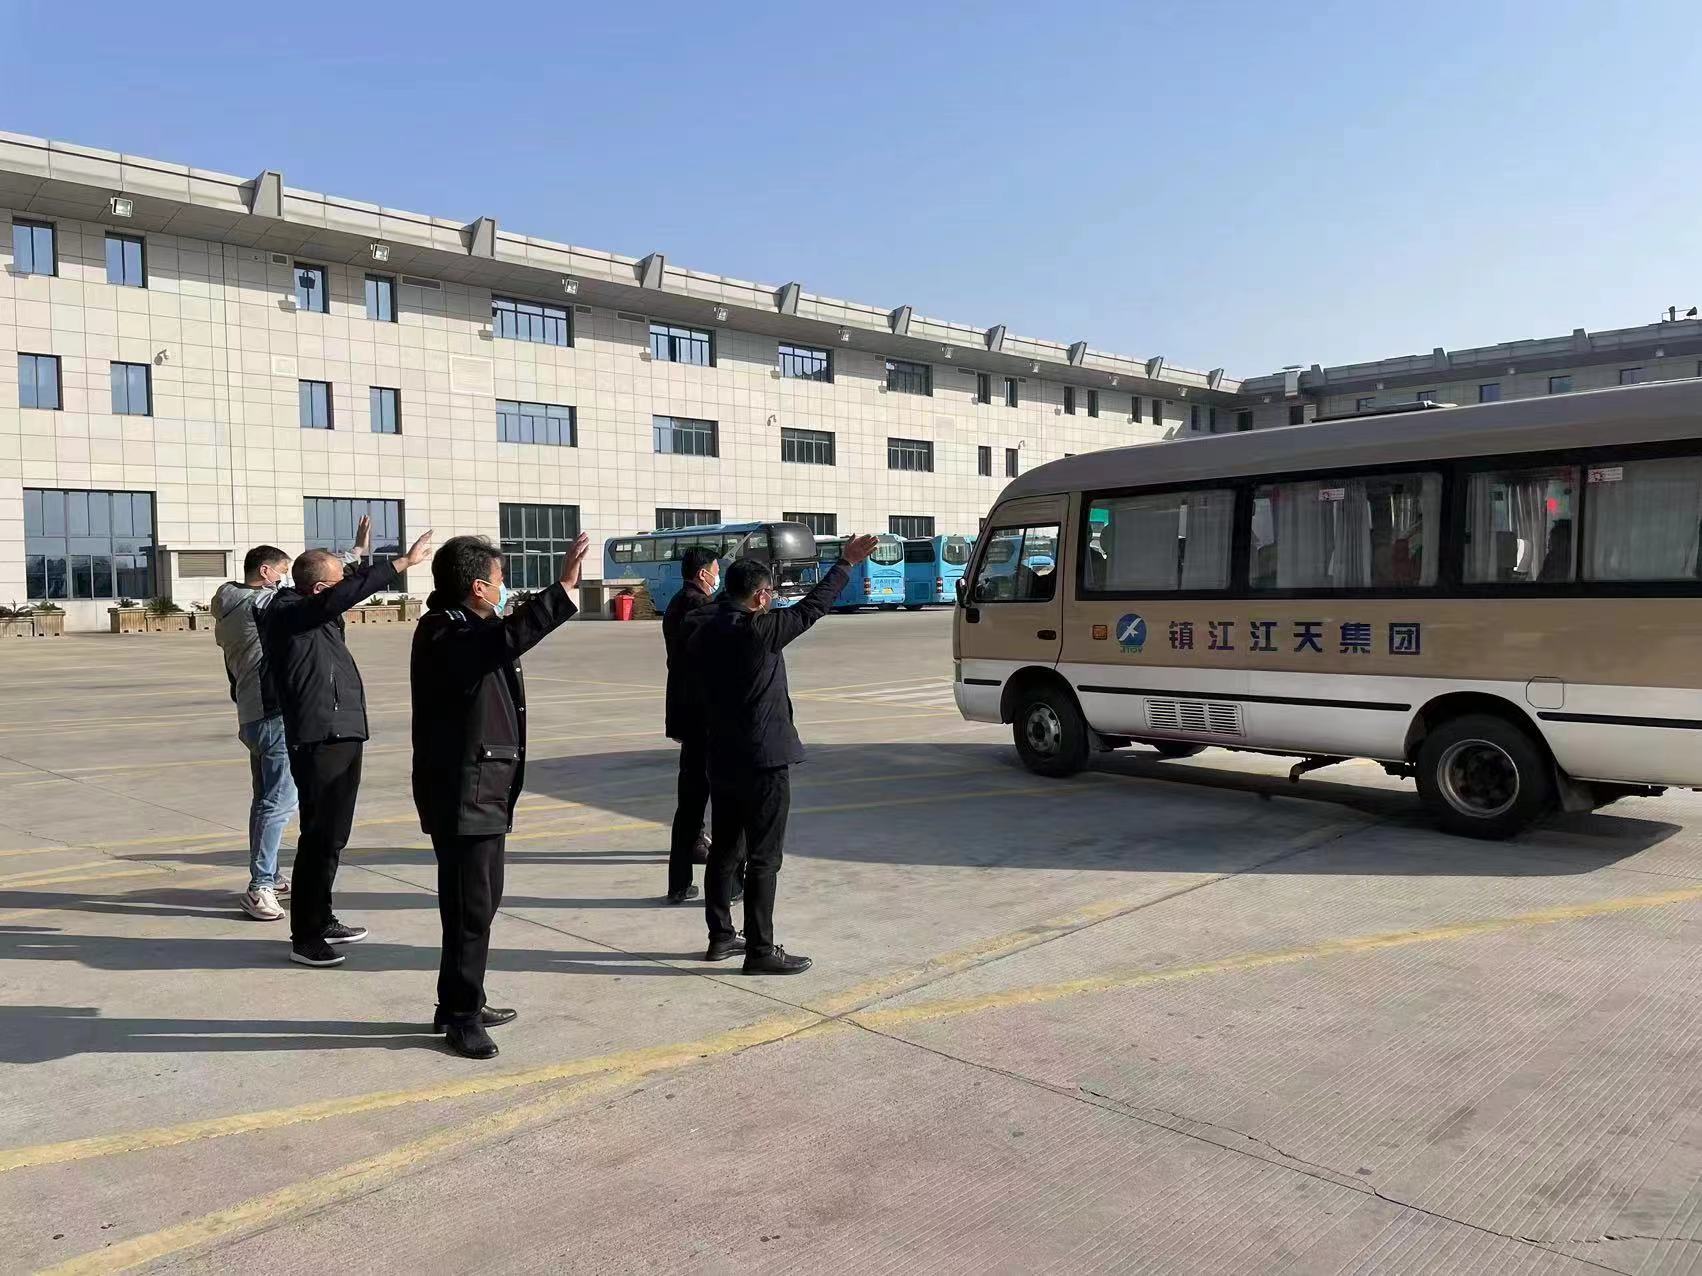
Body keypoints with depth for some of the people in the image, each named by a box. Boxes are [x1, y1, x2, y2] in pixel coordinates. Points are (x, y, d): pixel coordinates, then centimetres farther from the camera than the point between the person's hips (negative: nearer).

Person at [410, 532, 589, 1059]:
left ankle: (463, 1005, 30)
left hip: (485, 792, 11)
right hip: (462, 794, -11)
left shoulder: (472, 629, 13)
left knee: (482, 900, 18)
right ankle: (459, 1016, 8)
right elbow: (508, 638, -40)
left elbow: (504, 641, 35)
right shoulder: (444, 635, -19)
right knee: (470, 907, -4)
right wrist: (562, 586, -43)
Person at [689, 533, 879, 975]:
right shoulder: (759, 630, -17)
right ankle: (760, 951, 3)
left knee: (724, 850, 16)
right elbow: (811, 607, -9)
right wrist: (846, 563, 0)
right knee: (763, 859, -2)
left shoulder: (704, 633, 5)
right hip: (763, 761, -8)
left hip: (721, 760, 8)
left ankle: (721, 937, 26)